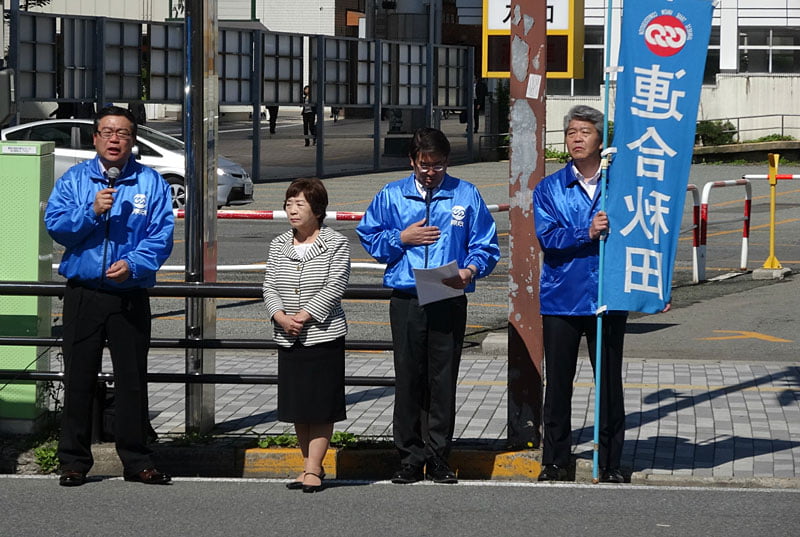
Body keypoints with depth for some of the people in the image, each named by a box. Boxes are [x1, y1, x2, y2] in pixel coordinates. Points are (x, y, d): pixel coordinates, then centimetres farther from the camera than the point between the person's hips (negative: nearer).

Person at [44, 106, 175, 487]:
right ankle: (74, 462, 11)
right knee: (78, 379, 3)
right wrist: (92, 211, -18)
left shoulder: (151, 183, 4)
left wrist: (133, 264, -20)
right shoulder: (74, 180, 7)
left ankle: (136, 461, 12)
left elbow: (162, 236, -4)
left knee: (132, 379, 3)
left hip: (130, 295, 0)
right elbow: (55, 225, -3)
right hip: (83, 294, 0)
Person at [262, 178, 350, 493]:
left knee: (321, 407, -3)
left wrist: (303, 316, -18)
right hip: (288, 338, 5)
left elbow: (335, 287, -12)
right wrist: (281, 317, -12)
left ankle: (313, 470, 0)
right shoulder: (278, 245, 10)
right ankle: (311, 466, 18)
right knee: (298, 407, 8)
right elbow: (269, 287, 6)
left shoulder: (336, 244, -4)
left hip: (324, 336, -5)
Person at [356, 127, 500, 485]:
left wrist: (470, 270, -13)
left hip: (449, 302, -1)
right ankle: (410, 458, 9)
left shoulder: (466, 195, 8)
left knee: (443, 380, 0)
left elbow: (485, 245, 7)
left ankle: (439, 458, 9)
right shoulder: (390, 196, 11)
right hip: (406, 302, 1)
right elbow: (369, 239, 14)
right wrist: (402, 238, -3)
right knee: (408, 380, 2)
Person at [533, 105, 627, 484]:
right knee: (558, 383, 6)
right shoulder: (549, 189, 5)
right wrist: (587, 233, -21)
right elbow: (547, 237, -7)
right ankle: (554, 461, 16)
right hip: (561, 300, 0)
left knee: (610, 382, 3)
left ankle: (610, 464, 12)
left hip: (608, 300, 0)